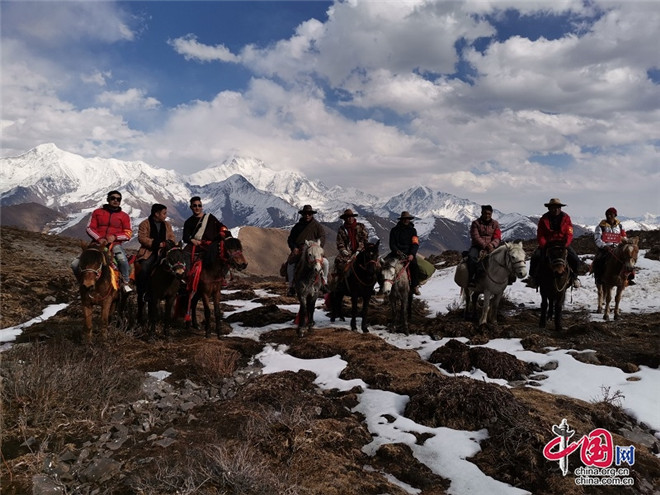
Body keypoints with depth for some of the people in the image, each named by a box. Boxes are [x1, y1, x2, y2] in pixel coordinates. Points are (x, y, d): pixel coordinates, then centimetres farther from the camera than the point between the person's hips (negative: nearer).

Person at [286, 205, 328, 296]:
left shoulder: (317, 225, 9)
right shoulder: (297, 226, 14)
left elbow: (322, 237, 1)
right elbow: (290, 239, 16)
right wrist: (294, 247, -5)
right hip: (298, 250, 1)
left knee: (325, 262, -26)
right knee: (290, 264, -26)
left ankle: (324, 282, -6)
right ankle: (291, 286, -12)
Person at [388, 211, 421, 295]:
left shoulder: (412, 230, 9)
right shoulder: (394, 230, 8)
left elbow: (415, 244, 0)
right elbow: (392, 244, 5)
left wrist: (412, 254, -19)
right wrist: (397, 251, -16)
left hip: (409, 253, 0)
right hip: (397, 252, 1)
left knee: (414, 264, -31)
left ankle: (415, 286, -19)